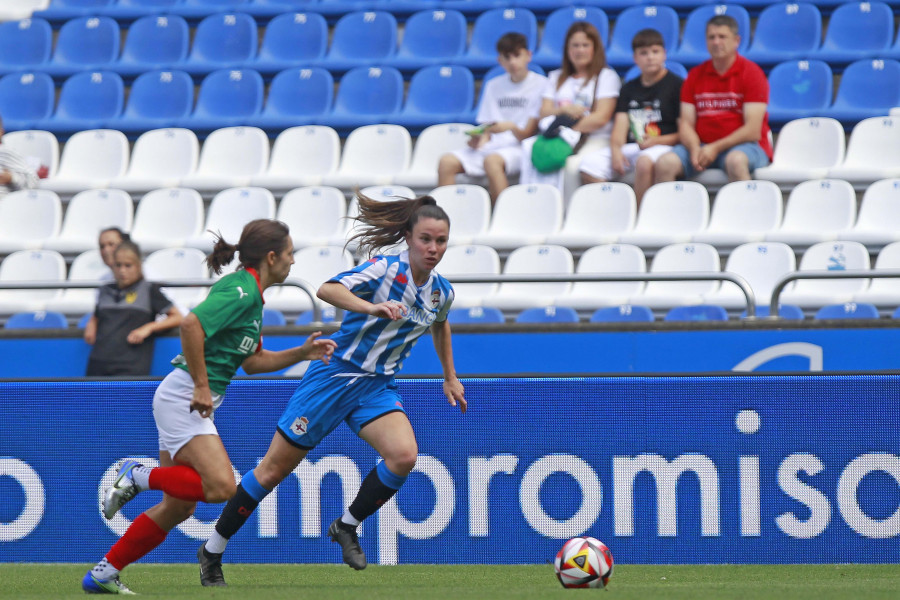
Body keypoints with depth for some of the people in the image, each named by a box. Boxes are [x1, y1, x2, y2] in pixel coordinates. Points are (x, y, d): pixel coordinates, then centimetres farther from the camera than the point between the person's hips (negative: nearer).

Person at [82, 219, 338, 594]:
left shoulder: (249, 295, 17)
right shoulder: (241, 291, -14)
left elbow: (252, 362, 24)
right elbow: (191, 325, -27)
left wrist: (302, 353, 14)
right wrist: (202, 385, -22)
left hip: (194, 404, 10)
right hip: (182, 397, -10)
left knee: (179, 507, 11)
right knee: (221, 487, -23)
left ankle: (102, 575, 16)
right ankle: (137, 476, -6)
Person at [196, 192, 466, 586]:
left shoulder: (442, 293, 3)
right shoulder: (386, 269, -16)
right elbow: (327, 289, -32)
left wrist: (450, 378, 32)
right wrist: (373, 307, -45)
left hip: (377, 387, 5)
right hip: (335, 373, -5)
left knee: (404, 455, -23)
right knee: (275, 469, 0)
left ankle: (347, 527, 0)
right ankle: (212, 551, 15)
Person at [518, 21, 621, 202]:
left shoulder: (606, 77, 9)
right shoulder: (556, 78, 24)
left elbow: (601, 118, -3)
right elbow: (544, 113, 12)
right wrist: (564, 110, -9)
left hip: (593, 140, -3)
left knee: (570, 165, -37)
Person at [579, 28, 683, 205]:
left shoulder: (677, 85, 4)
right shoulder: (629, 89, 23)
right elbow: (621, 125, 11)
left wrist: (657, 141, -15)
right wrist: (616, 151, -8)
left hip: (662, 145, -6)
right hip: (629, 147, 6)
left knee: (645, 162, -40)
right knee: (589, 163, -18)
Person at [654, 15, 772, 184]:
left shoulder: (751, 73, -1)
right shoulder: (695, 75, 13)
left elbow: (752, 131, -8)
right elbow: (686, 123, 8)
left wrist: (715, 148, -16)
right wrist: (695, 148, -15)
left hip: (744, 146, -4)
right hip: (702, 146, 4)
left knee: (736, 161, -40)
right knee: (665, 163, -25)